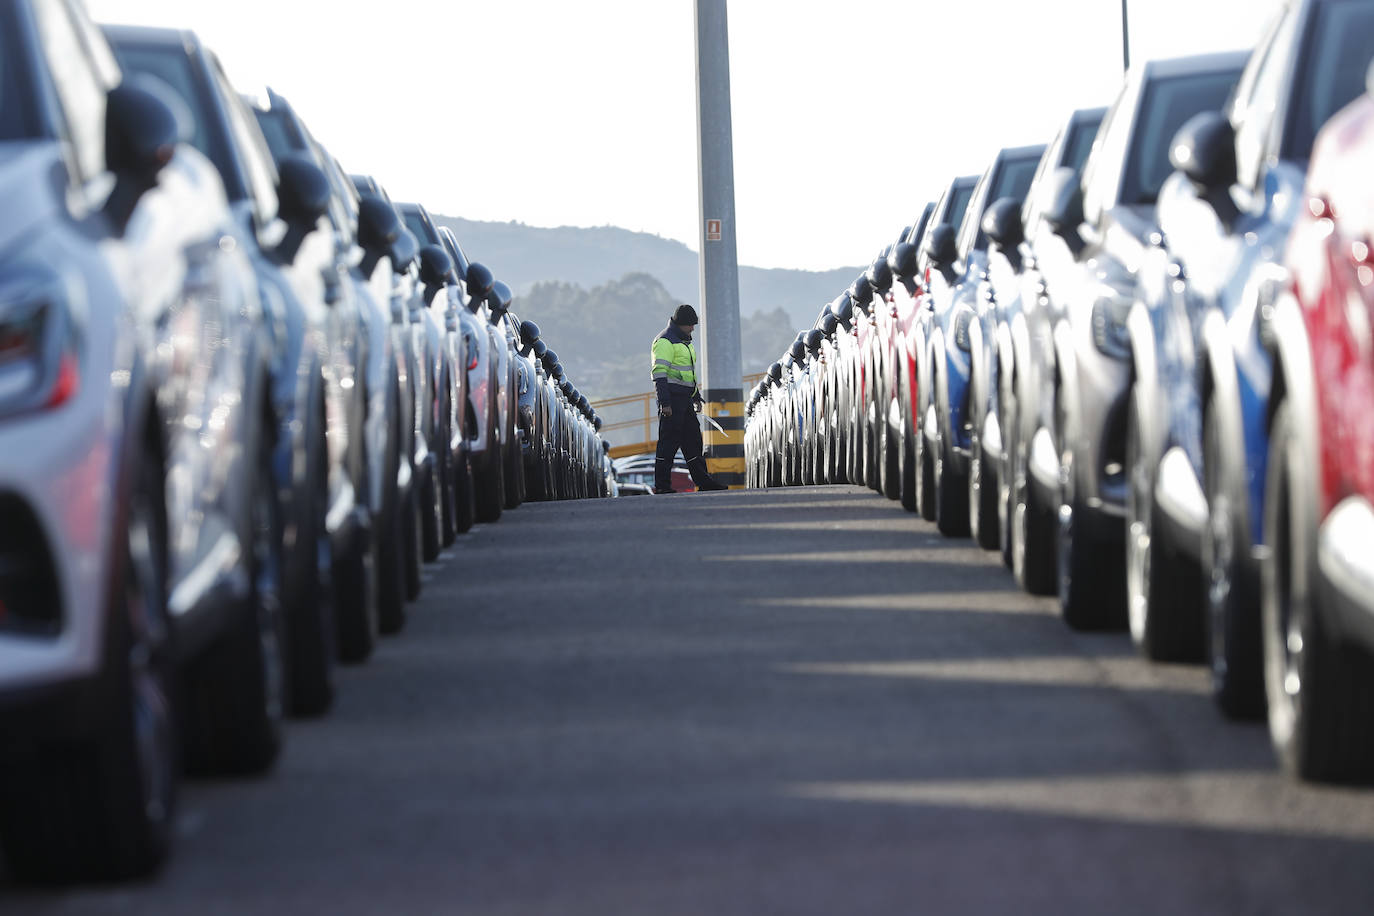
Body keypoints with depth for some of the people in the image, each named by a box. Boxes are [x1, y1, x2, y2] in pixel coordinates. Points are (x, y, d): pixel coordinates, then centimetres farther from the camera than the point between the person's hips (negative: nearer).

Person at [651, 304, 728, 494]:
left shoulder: (685, 341, 20)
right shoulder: (665, 341, -12)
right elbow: (659, 373, -18)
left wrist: (696, 398, 25)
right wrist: (665, 403, -23)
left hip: (684, 400, 10)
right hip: (671, 399, -10)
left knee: (693, 440, 10)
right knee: (668, 442, -8)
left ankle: (702, 480, 13)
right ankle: (661, 484, -5)